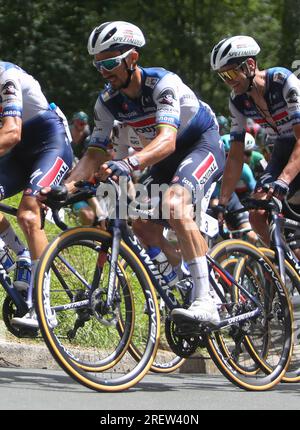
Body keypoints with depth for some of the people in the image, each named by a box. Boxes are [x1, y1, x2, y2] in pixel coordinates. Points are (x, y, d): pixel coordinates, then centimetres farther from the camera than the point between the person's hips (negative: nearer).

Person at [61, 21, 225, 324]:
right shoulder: (108, 101, -10)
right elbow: (95, 153, -8)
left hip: (202, 145, -8)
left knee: (173, 203, -33)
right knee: (143, 226, -7)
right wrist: (66, 186, -26)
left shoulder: (163, 83, -30)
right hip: (165, 161, 8)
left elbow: (167, 139, -44)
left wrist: (130, 163, -62)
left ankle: (205, 302, -37)